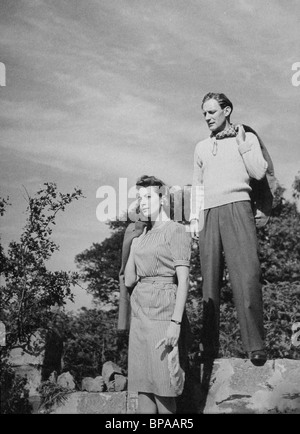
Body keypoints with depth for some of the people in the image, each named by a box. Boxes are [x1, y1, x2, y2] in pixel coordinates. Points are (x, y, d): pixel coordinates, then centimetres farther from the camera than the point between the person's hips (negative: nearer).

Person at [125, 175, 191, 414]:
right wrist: (134, 247, 15)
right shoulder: (140, 236, 18)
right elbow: (129, 280, 16)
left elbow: (183, 280, -12)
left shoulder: (176, 231, -3)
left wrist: (176, 322, -20)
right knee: (143, 386, 8)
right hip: (140, 311, 7)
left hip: (164, 312, -7)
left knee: (163, 388, -3)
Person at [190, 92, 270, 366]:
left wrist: (241, 142, 1)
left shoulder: (247, 137, 13)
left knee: (246, 275, -16)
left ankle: (255, 346, -15)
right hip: (209, 213, 4)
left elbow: (259, 173, 0)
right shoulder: (201, 147, 23)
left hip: (236, 207, -3)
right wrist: (193, 218, 13)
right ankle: (210, 346, 0)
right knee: (210, 279, -3)